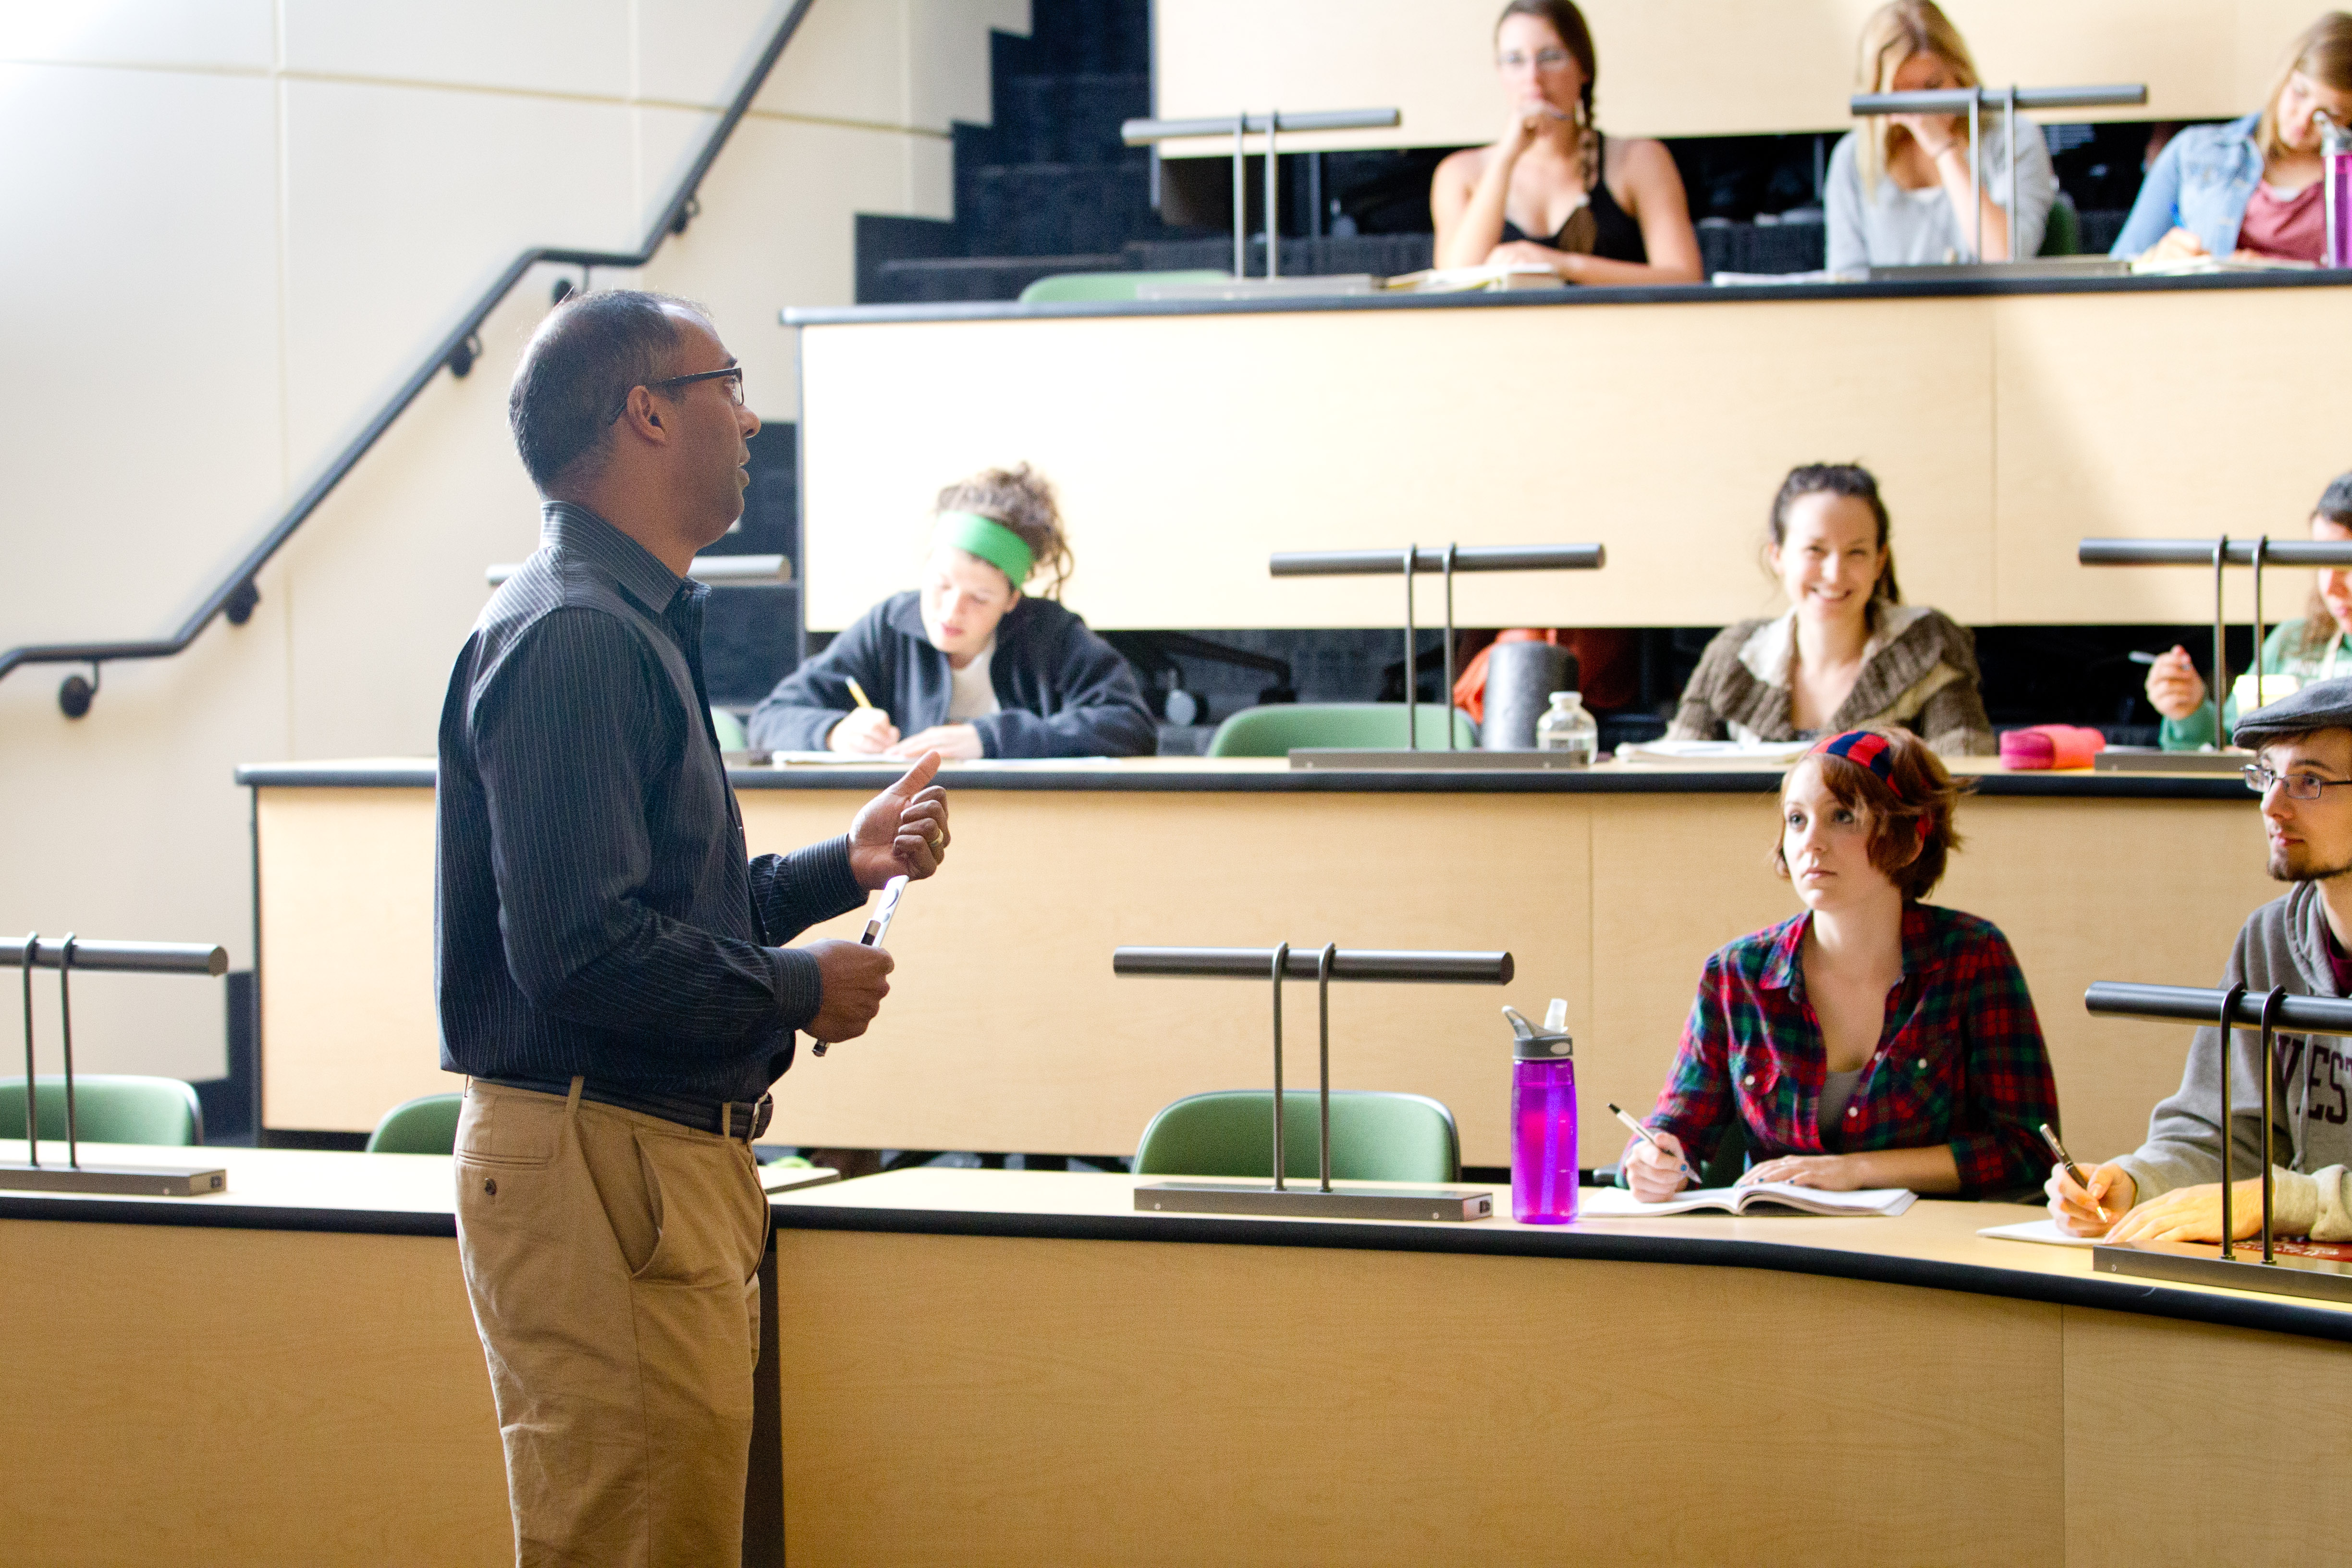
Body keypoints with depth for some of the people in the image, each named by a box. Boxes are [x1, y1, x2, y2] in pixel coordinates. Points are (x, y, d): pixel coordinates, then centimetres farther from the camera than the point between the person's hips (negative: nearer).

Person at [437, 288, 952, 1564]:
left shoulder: (635, 627, 18)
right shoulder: (572, 639, -16)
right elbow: (581, 953, -24)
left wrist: (843, 868, 17)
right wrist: (798, 993, -12)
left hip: (666, 1160, 11)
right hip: (596, 1165, -11)